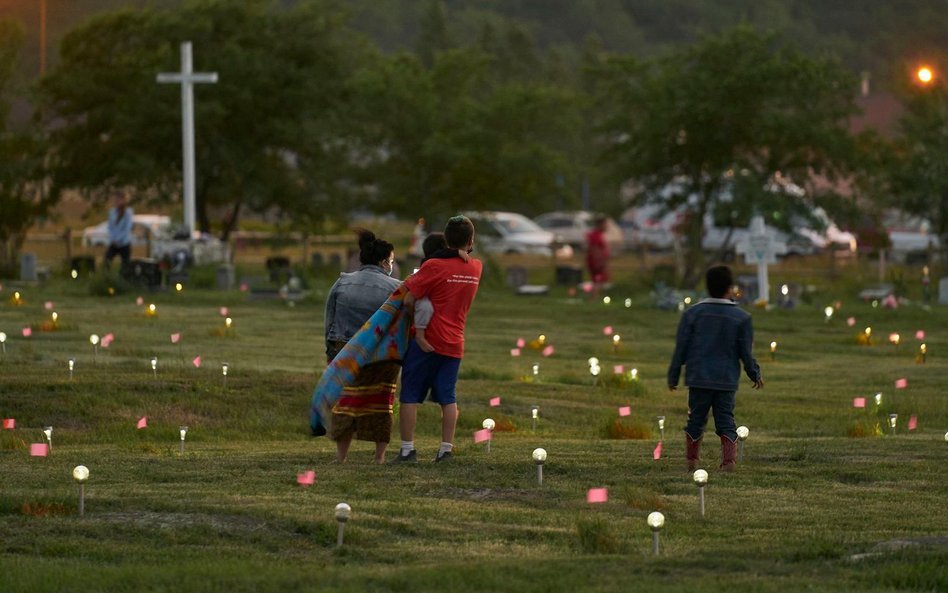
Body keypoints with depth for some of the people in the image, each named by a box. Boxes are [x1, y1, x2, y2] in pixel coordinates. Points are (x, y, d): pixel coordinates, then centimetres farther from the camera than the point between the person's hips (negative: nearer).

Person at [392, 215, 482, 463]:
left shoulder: (434, 266, -13)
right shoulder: (475, 268, 4)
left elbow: (409, 300, -15)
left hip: (427, 340, -4)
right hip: (455, 343, 4)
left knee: (410, 395, 2)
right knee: (448, 398, 9)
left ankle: (408, 449, -1)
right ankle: (447, 449, 5)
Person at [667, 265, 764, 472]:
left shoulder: (692, 313, -2)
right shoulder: (741, 317, -4)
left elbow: (681, 348, 0)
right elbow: (746, 353, 1)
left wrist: (673, 376, 9)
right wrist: (755, 375, 17)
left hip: (698, 379, 0)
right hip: (727, 380, 0)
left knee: (696, 420, 11)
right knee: (726, 422, 4)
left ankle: (691, 461, 16)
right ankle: (728, 461, -8)